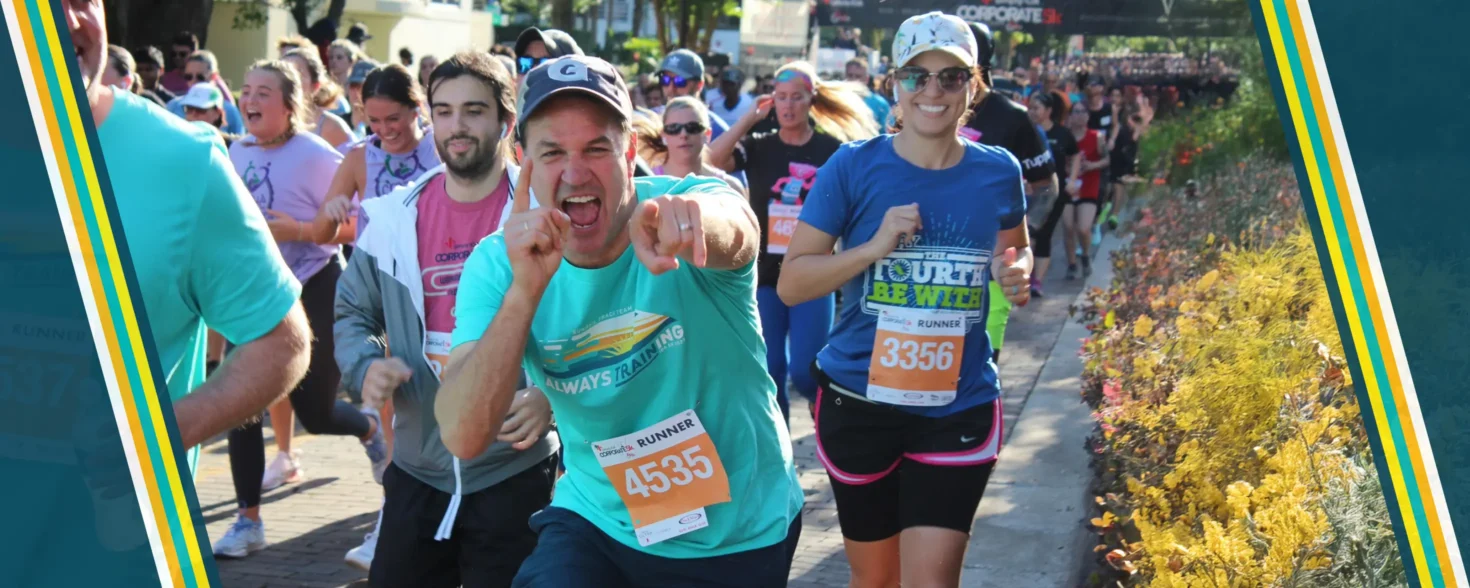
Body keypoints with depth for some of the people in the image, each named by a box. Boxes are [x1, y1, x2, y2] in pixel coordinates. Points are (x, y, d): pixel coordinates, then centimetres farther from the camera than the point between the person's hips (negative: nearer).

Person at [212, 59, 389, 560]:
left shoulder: (313, 154, -15)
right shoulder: (237, 152, 4)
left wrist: (296, 229, -26)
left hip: (314, 291, -5)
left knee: (314, 412, 2)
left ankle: (372, 428, 39)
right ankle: (248, 521, 8)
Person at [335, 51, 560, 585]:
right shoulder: (393, 216, 2)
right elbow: (352, 312, 13)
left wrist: (551, 397, -20)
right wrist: (365, 365, -8)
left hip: (516, 473, -3)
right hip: (416, 471, 4)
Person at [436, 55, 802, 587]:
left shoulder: (691, 196, -17)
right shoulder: (498, 263, -12)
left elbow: (735, 232, -43)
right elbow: (463, 437, -23)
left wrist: (693, 218, -66)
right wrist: (524, 289, -35)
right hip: (600, 521, 1)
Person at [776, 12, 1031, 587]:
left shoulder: (998, 172, -1)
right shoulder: (853, 166, -9)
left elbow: (1016, 250, 19)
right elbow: (790, 284, -8)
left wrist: (1017, 273, -5)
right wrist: (875, 246, -21)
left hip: (959, 409, 1)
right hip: (859, 403, 0)